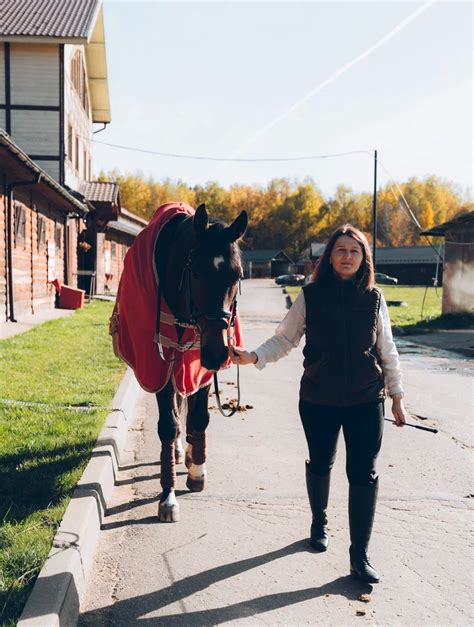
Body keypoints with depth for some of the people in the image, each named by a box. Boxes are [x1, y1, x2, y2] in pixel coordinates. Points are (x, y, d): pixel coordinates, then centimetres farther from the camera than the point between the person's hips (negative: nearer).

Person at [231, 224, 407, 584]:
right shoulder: (311, 296, -4)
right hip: (318, 400, 0)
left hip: (367, 400, 0)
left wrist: (397, 395, 7)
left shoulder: (374, 299, 0)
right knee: (320, 464, 18)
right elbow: (285, 339, -3)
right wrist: (254, 357, -20)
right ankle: (320, 521, 45)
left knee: (364, 474, -2)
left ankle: (360, 555, 9)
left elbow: (387, 350, 6)